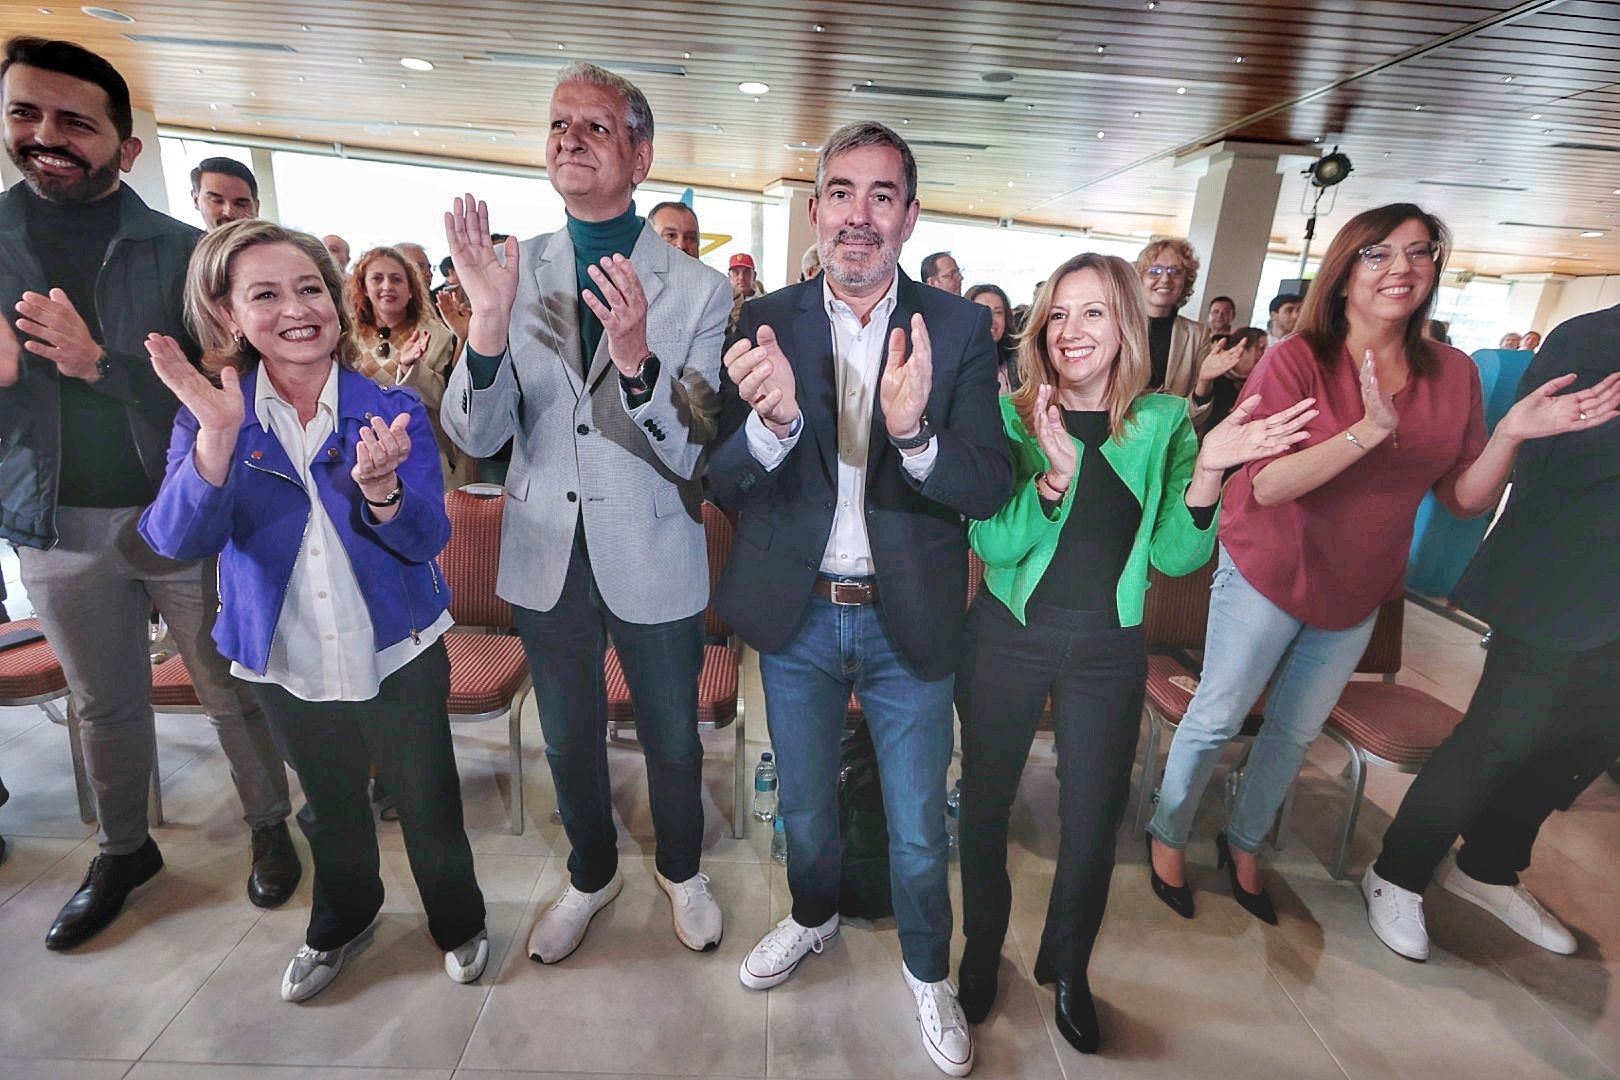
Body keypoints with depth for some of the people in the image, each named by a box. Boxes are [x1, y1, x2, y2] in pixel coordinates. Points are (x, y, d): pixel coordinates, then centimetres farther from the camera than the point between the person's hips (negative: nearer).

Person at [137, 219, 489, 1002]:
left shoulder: (392, 409, -10)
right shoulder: (209, 413, -5)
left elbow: (427, 540, -17)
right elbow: (178, 540, -16)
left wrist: (380, 487, -38)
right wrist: (217, 432, -31)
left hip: (398, 652, -2)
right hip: (286, 663, 2)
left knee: (428, 803, 13)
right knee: (331, 807, 24)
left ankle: (459, 922, 40)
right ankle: (342, 922, 51)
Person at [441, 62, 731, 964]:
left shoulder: (700, 289, -11)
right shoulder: (516, 269, -2)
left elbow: (690, 455, -16)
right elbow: (477, 437, -7)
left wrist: (637, 360, -33)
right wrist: (488, 317, -24)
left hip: (653, 561, -2)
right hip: (546, 557, 3)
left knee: (672, 740, 17)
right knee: (570, 741, 22)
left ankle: (682, 871, 48)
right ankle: (593, 875, 51)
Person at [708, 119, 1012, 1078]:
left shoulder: (959, 327, -6)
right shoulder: (766, 322, -5)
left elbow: (991, 490, -13)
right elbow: (724, 486, -9)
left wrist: (914, 433, -32)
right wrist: (774, 420, -30)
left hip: (909, 620, -1)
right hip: (798, 614, 2)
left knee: (919, 828, 16)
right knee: (805, 807, 24)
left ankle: (929, 971, 46)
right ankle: (813, 916, 56)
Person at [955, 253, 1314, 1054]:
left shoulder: (1165, 423, -3)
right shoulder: (1012, 415, -7)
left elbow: (1175, 557, -6)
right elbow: (994, 544, -15)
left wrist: (1208, 471, -21)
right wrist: (1054, 473, -29)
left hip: (1109, 649, 1)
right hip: (1008, 636, 0)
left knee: (1094, 818, 12)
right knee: (986, 798, 14)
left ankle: (1067, 967, 41)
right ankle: (982, 947, 42)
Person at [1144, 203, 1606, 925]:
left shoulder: (1454, 374, -2)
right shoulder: (1297, 359, -16)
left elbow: (1465, 499, 0)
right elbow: (1267, 485, -25)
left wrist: (1510, 435, -16)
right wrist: (1372, 428, -34)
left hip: (1358, 590, 5)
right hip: (1271, 573, -5)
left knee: (1296, 730, 18)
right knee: (1216, 719, 5)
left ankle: (1244, 843, 40)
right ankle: (1168, 835, 29)